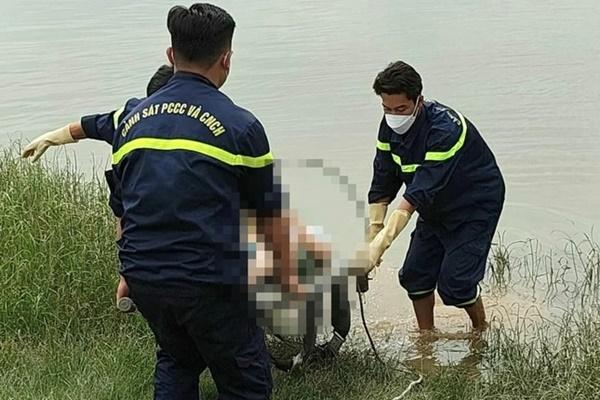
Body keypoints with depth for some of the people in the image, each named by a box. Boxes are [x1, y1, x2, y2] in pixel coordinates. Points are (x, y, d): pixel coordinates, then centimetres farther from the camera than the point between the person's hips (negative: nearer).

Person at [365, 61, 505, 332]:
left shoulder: (445, 129, -34)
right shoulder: (390, 126, -11)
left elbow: (420, 192, -41)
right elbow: (382, 185, -8)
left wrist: (382, 242, -45)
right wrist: (371, 238, -17)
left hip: (476, 206, -7)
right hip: (436, 209, 7)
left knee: (454, 283, -12)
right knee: (415, 274, 2)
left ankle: (482, 333, 15)